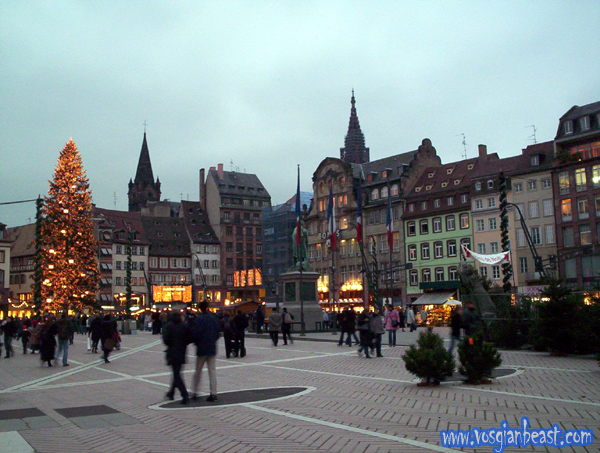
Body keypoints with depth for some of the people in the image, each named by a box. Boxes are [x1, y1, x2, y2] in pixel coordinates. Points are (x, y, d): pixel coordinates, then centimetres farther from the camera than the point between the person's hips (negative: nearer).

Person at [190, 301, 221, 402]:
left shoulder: (198, 319, -11)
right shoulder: (214, 318, 2)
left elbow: (195, 333, -13)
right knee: (212, 371, 5)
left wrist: (196, 343, 5)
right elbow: (218, 332, 7)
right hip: (212, 348, 3)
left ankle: (194, 392, 16)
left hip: (201, 349, -3)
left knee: (198, 371, 9)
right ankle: (213, 393, 2)